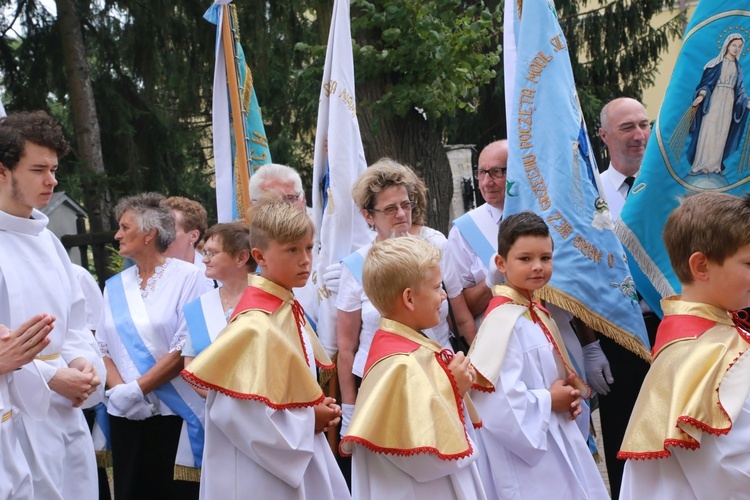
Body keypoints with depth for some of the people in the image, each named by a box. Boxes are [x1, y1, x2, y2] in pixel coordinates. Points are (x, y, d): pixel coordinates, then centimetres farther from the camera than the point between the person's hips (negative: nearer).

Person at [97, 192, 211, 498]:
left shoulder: (187, 277, -6)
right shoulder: (116, 287, 11)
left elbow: (186, 348, -12)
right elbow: (103, 348, 10)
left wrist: (135, 389, -13)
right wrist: (119, 390, -8)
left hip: (176, 415, -5)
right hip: (125, 416, 5)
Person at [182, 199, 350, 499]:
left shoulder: (289, 310, 5)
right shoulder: (256, 322, -21)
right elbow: (237, 411, -28)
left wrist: (318, 412, -2)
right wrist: (309, 420, -16)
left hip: (296, 457, 8)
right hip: (263, 468, -8)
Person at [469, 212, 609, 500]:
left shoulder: (534, 312, 8)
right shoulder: (504, 319, -21)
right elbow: (496, 399, -30)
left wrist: (569, 397, 1)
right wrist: (549, 401, -16)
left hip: (553, 441, 9)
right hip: (525, 447, -9)